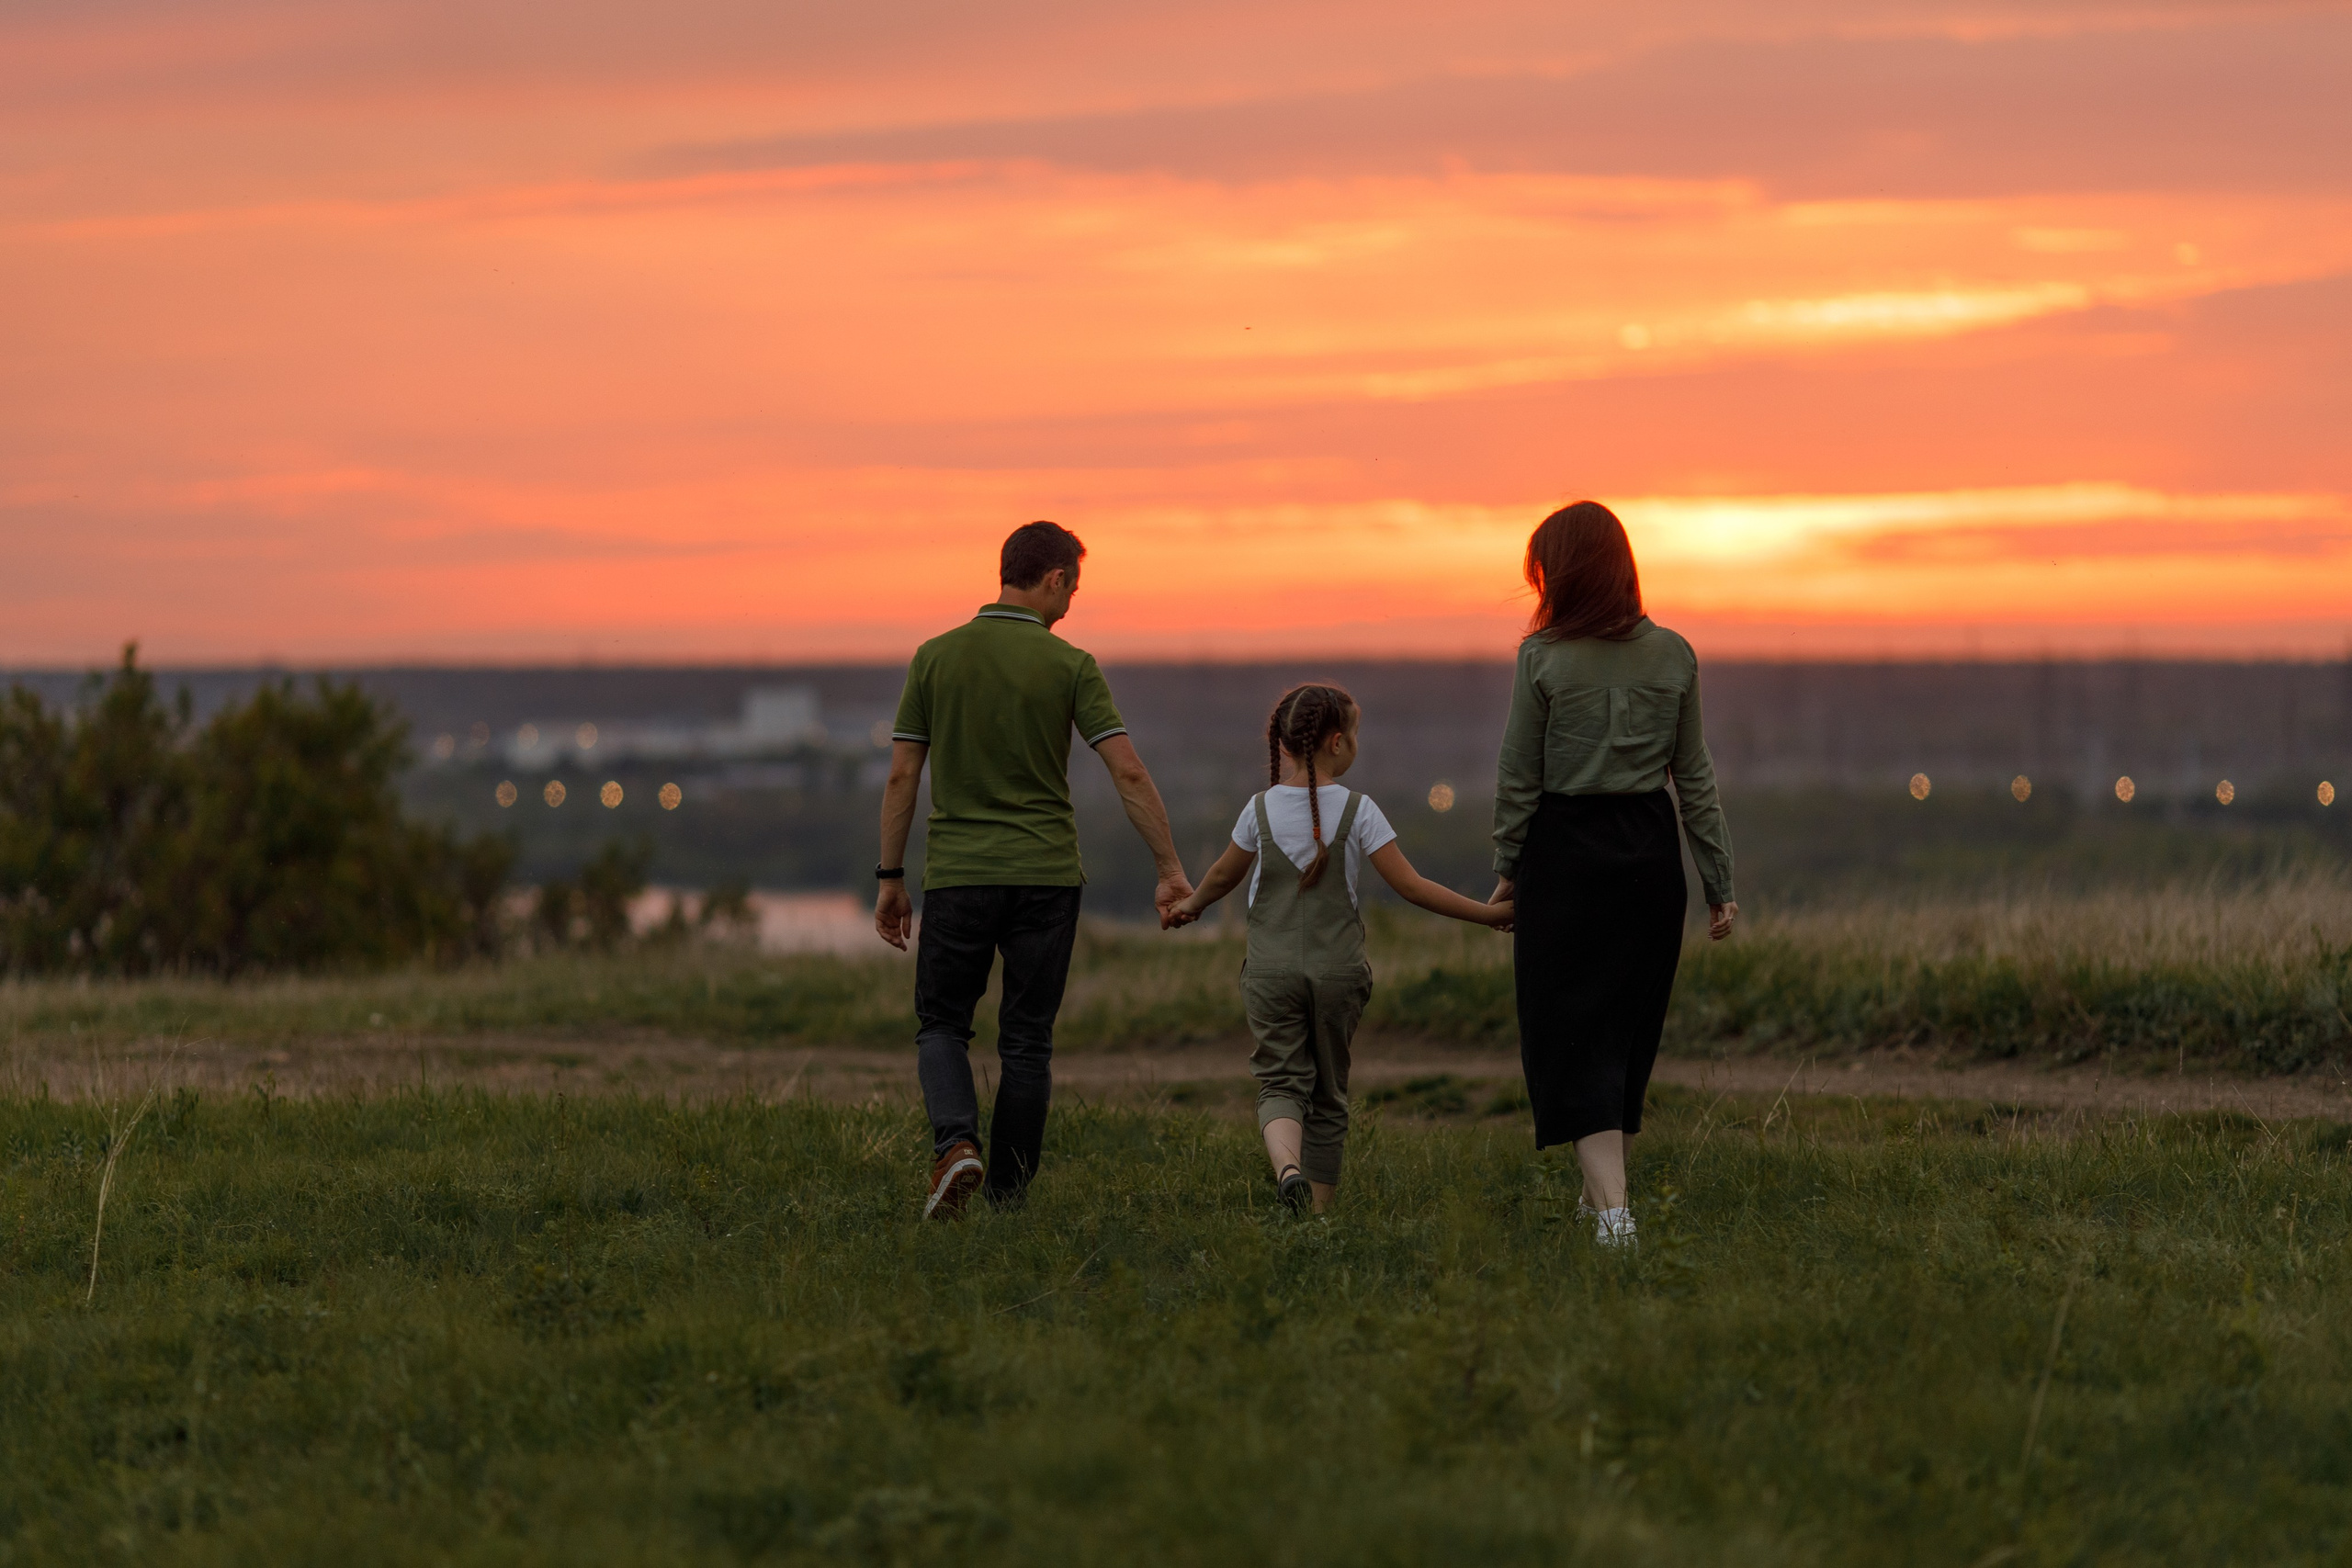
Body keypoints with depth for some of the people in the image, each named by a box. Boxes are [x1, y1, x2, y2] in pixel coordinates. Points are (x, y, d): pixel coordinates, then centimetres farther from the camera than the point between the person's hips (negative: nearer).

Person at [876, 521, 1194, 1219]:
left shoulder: (935, 658, 1)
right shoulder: (1069, 665, -3)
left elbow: (901, 777, 2)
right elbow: (1128, 773, -7)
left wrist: (890, 879, 9)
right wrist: (1170, 868, -1)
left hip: (956, 874, 0)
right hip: (1045, 874, 0)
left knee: (942, 1026, 11)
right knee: (1026, 1042, 8)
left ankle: (955, 1142, -15)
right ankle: (1006, 1196, 9)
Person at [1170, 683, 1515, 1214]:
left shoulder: (1262, 809, -1)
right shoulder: (1357, 810, -7)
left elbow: (1223, 876, 15)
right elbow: (1410, 886, -8)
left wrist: (1191, 905, 37)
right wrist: (1487, 913, -1)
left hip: (1271, 971, 1)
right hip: (1337, 971, 0)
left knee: (1280, 1081, -2)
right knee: (1328, 1095, 12)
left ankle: (1286, 1165, -32)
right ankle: (1319, 1208, 13)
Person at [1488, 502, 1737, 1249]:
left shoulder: (1542, 656, -8)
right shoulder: (1672, 655, 1)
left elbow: (1519, 775, -5)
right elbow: (1693, 777, 5)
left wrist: (1507, 868, 6)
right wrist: (1720, 881, 9)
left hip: (1564, 851, -4)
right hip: (1650, 849, 4)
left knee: (1575, 1030, -2)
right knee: (1631, 1025, 17)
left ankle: (1614, 1207, -16)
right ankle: (1601, 1188, 30)